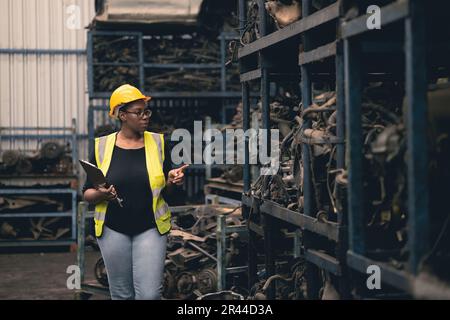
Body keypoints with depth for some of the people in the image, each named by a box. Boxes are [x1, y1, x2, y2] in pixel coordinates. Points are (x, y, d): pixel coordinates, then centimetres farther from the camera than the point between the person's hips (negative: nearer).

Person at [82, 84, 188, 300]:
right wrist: (100, 194, -19)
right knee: (121, 294, 10)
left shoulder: (157, 143, 2)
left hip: (150, 228, 0)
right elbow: (87, 194, 2)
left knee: (149, 294, -8)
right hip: (113, 229, 0)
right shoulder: (102, 146, -1)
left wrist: (171, 181, -12)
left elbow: (165, 190, 9)